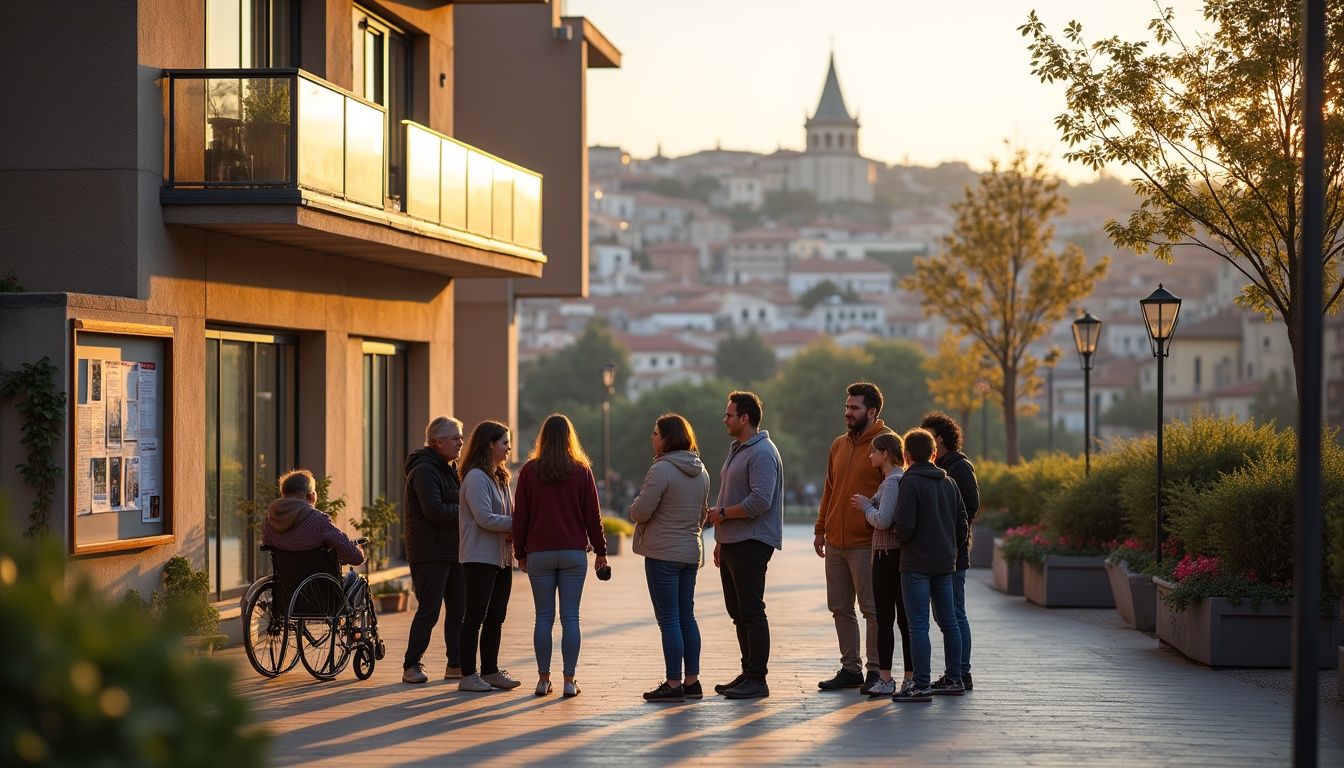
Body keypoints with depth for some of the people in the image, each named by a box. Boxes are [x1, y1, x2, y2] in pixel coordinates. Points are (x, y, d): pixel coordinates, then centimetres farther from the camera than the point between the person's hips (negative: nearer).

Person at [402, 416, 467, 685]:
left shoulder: (448, 469, 19)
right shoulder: (424, 470, -13)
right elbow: (435, 510, -22)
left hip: (453, 550, 10)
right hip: (430, 553, -10)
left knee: (458, 609, 10)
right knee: (429, 610, -10)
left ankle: (456, 665, 17)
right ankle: (412, 666, -4)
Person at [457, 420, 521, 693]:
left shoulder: (499, 477, 17)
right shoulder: (476, 477, -13)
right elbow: (485, 518, -20)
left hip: (501, 557, 9)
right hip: (480, 558, -9)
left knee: (496, 618, 12)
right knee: (475, 617, -5)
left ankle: (490, 671, 19)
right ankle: (468, 675, -1)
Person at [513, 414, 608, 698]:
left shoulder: (529, 470, 1)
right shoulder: (581, 471, 1)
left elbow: (520, 516, 3)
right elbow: (592, 515, 3)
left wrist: (520, 553, 11)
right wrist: (601, 551, 12)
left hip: (539, 554, 0)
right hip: (574, 552, 0)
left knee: (544, 616, 5)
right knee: (570, 617, 1)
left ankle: (543, 679, 6)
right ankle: (569, 680, -1)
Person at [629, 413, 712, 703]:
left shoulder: (662, 470, -17)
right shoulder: (701, 472, 9)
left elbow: (639, 511, -18)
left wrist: (635, 507, 3)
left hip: (663, 554, -8)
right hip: (691, 552, 8)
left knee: (668, 620, -3)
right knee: (687, 617, 13)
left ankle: (674, 684, -2)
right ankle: (692, 681, 16)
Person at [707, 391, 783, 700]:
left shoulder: (762, 453, -14)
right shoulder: (736, 449, 19)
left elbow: (759, 502, -24)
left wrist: (722, 514, -13)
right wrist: (720, 538, 21)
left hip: (751, 544, -10)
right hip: (732, 544, 10)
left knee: (751, 612, -8)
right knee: (737, 612, 13)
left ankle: (757, 679, -5)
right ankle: (748, 673, 20)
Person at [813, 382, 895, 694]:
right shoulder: (839, 445, 15)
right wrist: (821, 528, 17)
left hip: (866, 543, -7)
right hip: (835, 542, 7)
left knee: (872, 609, -2)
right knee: (840, 609, 10)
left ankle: (876, 670, 4)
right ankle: (850, 668, 18)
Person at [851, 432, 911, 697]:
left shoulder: (892, 482, -14)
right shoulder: (902, 479, 15)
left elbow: (883, 520, -22)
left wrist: (865, 505, -6)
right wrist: (868, 505, 12)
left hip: (887, 555, -9)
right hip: (901, 555, 9)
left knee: (884, 619, -4)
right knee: (904, 618, 9)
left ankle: (885, 679, -3)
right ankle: (910, 678, 10)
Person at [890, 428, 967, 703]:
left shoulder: (910, 482, -11)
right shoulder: (949, 483, 10)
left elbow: (904, 527, -19)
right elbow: (962, 526, 12)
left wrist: (895, 529, 2)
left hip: (916, 564, -7)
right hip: (945, 562, 7)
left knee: (918, 624, -6)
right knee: (948, 621, 14)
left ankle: (921, 685, -7)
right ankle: (954, 680, 20)